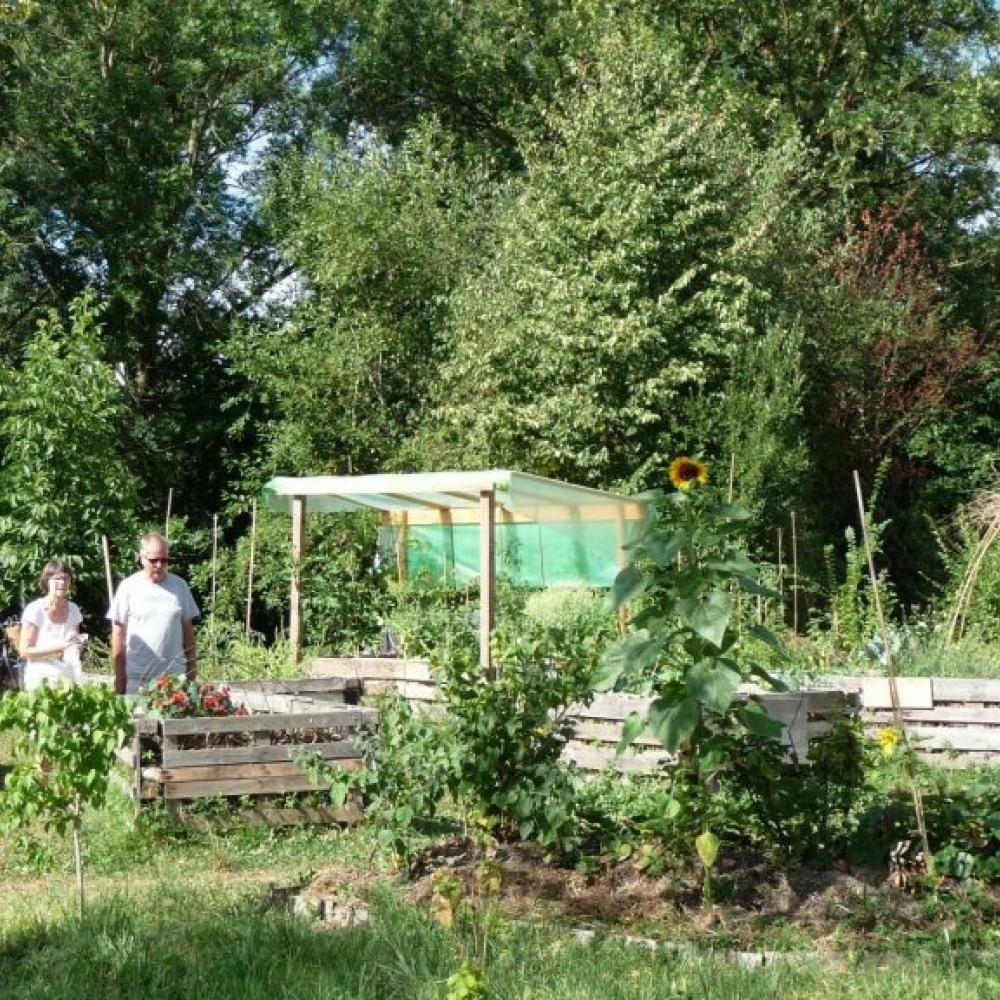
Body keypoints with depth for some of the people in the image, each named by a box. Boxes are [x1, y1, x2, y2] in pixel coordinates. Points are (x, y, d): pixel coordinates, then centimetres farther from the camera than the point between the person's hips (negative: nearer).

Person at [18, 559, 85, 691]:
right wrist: (60, 647, -16)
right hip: (41, 681, -4)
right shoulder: (35, 610, -6)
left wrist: (78, 644, 0)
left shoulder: (73, 610, 8)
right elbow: (24, 651, -9)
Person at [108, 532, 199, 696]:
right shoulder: (128, 587, 0)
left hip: (174, 676, 2)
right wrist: (119, 678, 0)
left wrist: (192, 670, 11)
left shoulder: (179, 585, 7)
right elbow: (118, 632, 2)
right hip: (137, 676, -2)